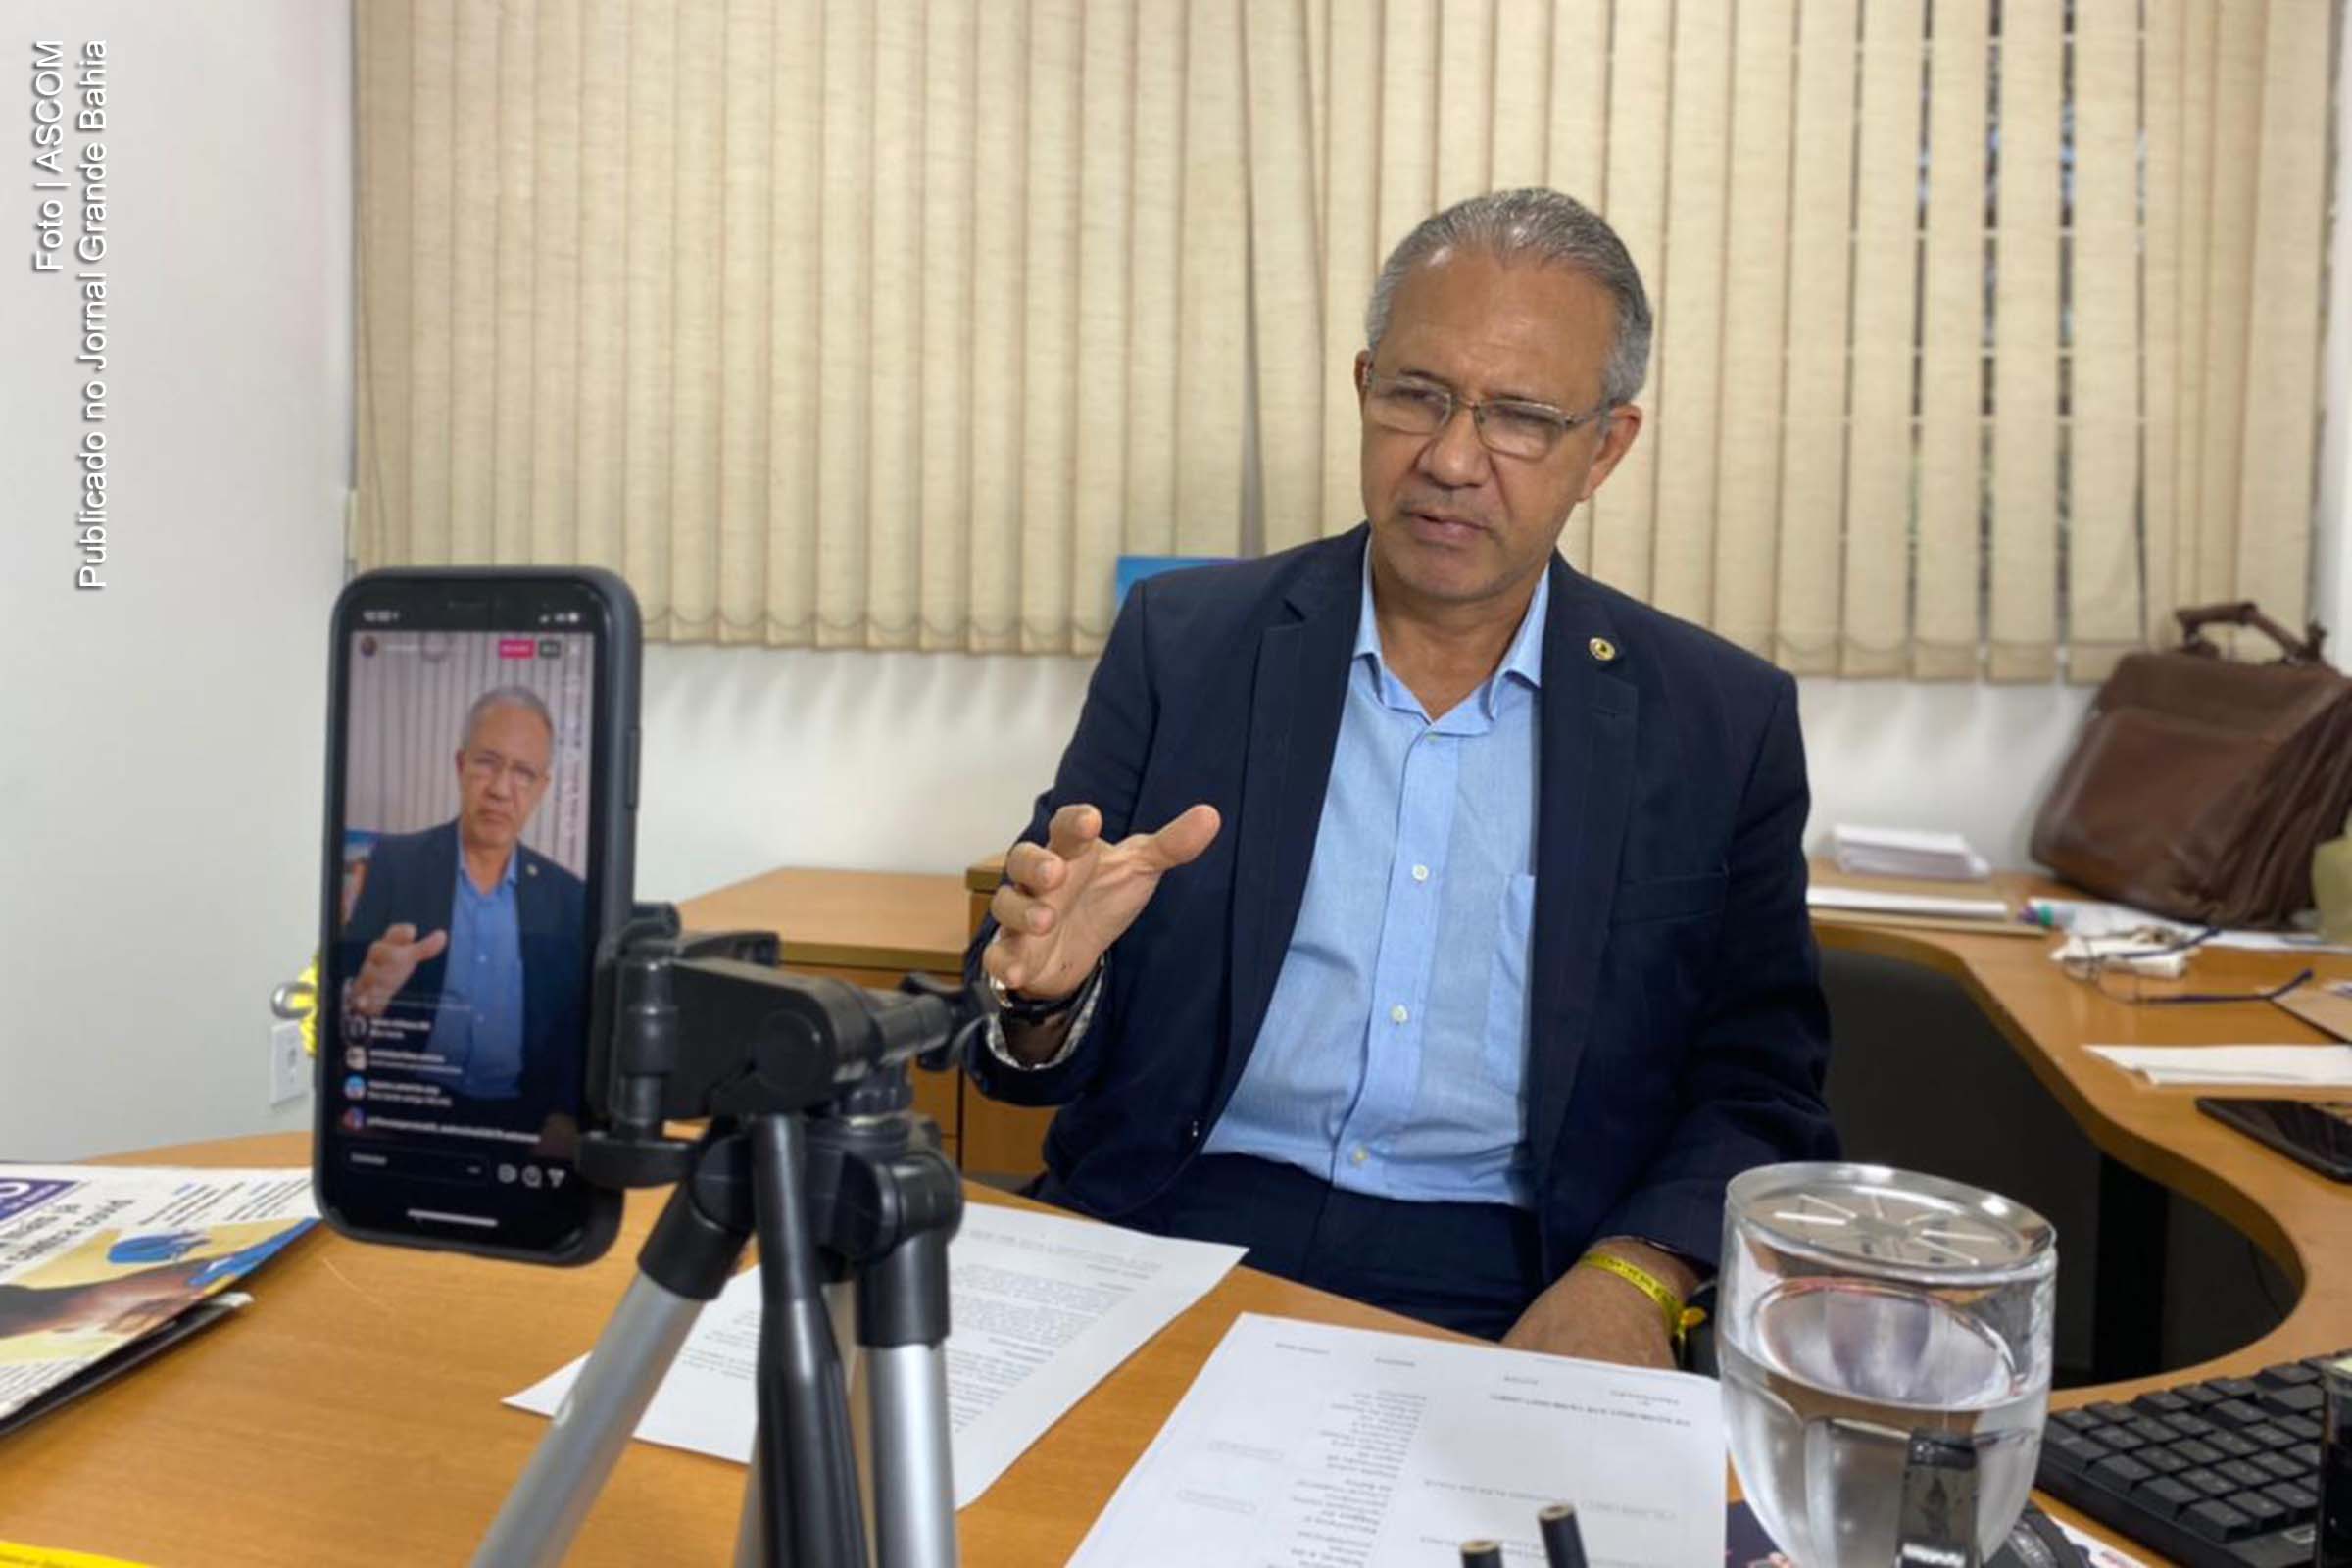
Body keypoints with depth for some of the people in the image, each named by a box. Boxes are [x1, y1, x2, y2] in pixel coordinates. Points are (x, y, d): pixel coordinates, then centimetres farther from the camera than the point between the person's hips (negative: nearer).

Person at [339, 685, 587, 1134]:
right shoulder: (394, 862, 2)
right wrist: (364, 998, -24)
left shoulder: (568, 897, 6)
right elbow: (353, 993, -2)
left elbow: (576, 1039, 8)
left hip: (519, 1122, 2)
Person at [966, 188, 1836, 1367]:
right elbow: (1030, 1046, 1)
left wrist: (1632, 1273, -16)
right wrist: (1047, 988, -23)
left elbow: (1760, 1082, 4)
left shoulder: (1721, 722, 1)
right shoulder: (1184, 642, 1)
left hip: (1508, 1295, 2)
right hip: (1172, 1238, -1)